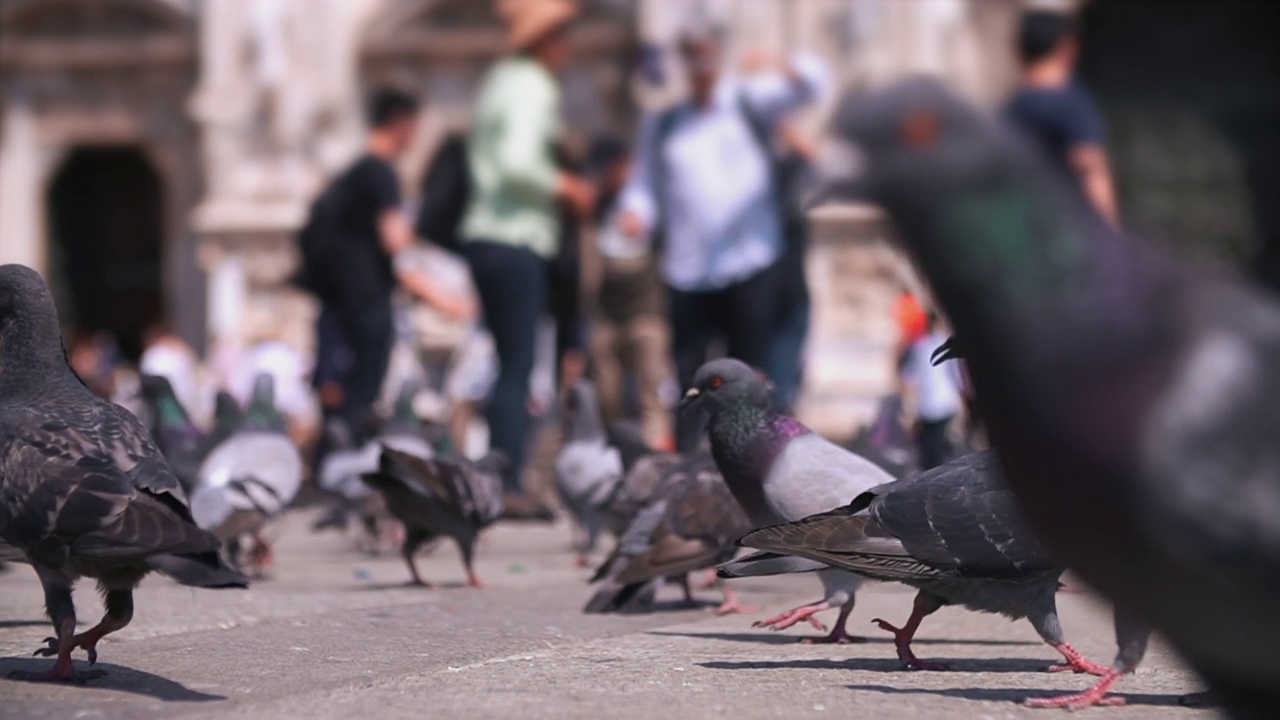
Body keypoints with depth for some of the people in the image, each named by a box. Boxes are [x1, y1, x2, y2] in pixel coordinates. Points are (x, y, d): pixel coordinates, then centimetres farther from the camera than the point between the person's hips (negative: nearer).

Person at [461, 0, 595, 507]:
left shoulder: (500, 78, 17)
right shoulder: (531, 85, -11)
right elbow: (517, 162, -23)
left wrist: (553, 184, 19)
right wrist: (566, 188, -8)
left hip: (485, 234, 9)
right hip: (515, 241, -9)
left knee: (511, 365, 11)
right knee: (517, 367, -8)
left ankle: (497, 482, 9)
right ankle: (506, 486, -9)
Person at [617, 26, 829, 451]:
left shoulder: (749, 102, 9)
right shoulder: (661, 125, 16)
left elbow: (810, 84, -4)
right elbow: (645, 185, 15)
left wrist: (780, 67, -26)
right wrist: (636, 213, -8)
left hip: (749, 267, -2)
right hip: (687, 272, 2)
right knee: (688, 379, -1)